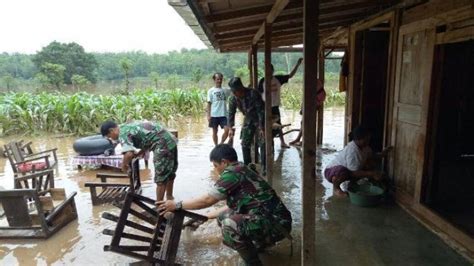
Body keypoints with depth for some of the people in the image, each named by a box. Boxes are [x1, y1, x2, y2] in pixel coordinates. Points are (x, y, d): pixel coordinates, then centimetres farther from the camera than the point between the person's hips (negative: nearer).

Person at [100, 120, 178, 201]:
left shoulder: (123, 133, -9)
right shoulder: (129, 126, 20)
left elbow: (129, 154, -25)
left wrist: (124, 164, -5)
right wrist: (137, 154, 18)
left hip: (164, 145, -10)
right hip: (170, 140, 10)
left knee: (161, 179, 0)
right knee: (169, 174, 22)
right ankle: (169, 199, 37)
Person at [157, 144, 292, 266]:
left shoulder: (233, 172, -17)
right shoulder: (241, 171, 13)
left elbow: (207, 200, -13)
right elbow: (232, 206, 24)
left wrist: (177, 205, -1)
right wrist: (206, 216, 32)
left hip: (277, 223, -10)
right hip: (266, 216, 10)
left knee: (230, 225, -30)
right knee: (222, 216, 13)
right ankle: (259, 243, 22)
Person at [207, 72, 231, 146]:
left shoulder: (225, 90, 8)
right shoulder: (211, 91, 1)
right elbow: (209, 104, -1)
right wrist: (208, 115, -7)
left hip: (224, 114, 2)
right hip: (214, 115, -2)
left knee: (227, 130, -9)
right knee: (215, 131, 7)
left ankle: (221, 144, 12)